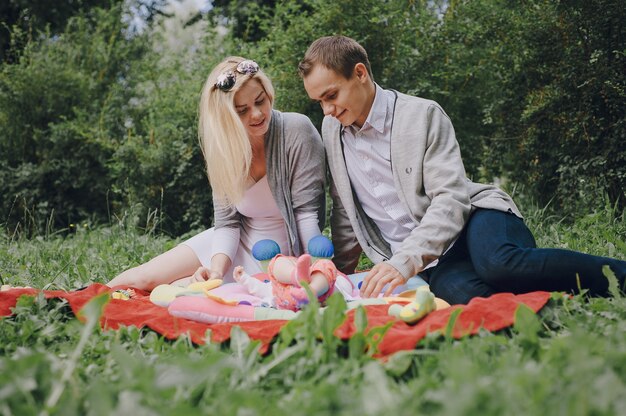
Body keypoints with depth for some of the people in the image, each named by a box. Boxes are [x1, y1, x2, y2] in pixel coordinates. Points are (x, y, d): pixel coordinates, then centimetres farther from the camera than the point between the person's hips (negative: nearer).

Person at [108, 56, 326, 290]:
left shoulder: (297, 131, -22)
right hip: (234, 244, 5)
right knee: (142, 278, 2)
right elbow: (227, 222, -7)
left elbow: (307, 212, -20)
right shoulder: (222, 145, -7)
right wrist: (217, 271, -24)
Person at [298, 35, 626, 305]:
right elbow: (345, 215, 21)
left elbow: (451, 199, -14)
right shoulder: (332, 131, 11)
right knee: (463, 292, -36)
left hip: (471, 219, -2)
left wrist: (404, 261, -26)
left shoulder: (423, 114, -5)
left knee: (498, 263, -39)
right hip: (428, 266, 3)